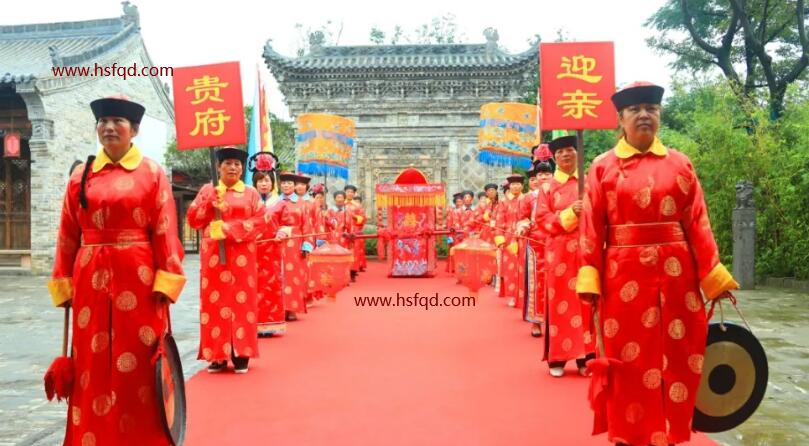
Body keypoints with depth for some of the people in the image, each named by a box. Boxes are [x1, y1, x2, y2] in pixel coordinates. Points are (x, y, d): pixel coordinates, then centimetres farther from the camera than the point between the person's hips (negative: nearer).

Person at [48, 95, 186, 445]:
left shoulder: (152, 173, 1)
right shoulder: (81, 175, 9)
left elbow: (165, 232, -4)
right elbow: (68, 236, 8)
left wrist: (165, 283, -11)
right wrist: (64, 285, 5)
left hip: (138, 279, -3)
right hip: (91, 280, 3)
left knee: (139, 365, 3)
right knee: (92, 365, 8)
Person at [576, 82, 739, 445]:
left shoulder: (680, 163, 7)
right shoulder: (603, 167, 2)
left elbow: (698, 225, 3)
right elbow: (592, 229, -4)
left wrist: (715, 278, 0)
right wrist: (589, 281, -10)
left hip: (677, 275, 2)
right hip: (625, 277, -2)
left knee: (678, 361, 9)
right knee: (630, 363, 7)